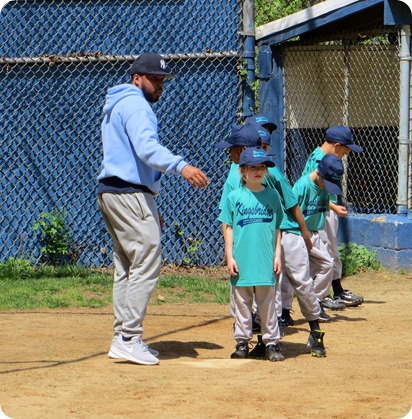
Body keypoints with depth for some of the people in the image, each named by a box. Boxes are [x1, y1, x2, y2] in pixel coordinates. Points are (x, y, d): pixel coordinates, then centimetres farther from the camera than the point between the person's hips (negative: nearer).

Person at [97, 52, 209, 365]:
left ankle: (122, 339, 14)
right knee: (146, 265, -11)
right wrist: (181, 166, -43)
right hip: (130, 195, -11)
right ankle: (130, 339, -14)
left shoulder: (117, 106, 24)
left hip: (111, 193, 11)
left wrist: (150, 206, 26)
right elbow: (147, 148, -28)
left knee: (127, 268, 13)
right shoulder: (135, 106, -10)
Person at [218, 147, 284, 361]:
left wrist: (277, 255, 4)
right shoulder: (234, 197, 3)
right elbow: (228, 228, 4)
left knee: (267, 303, 4)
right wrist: (229, 257, -2)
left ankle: (272, 342, 9)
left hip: (266, 262, 0)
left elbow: (277, 229, 9)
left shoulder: (272, 195, 6)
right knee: (241, 303, 5)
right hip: (241, 261, 0)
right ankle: (242, 342, 14)